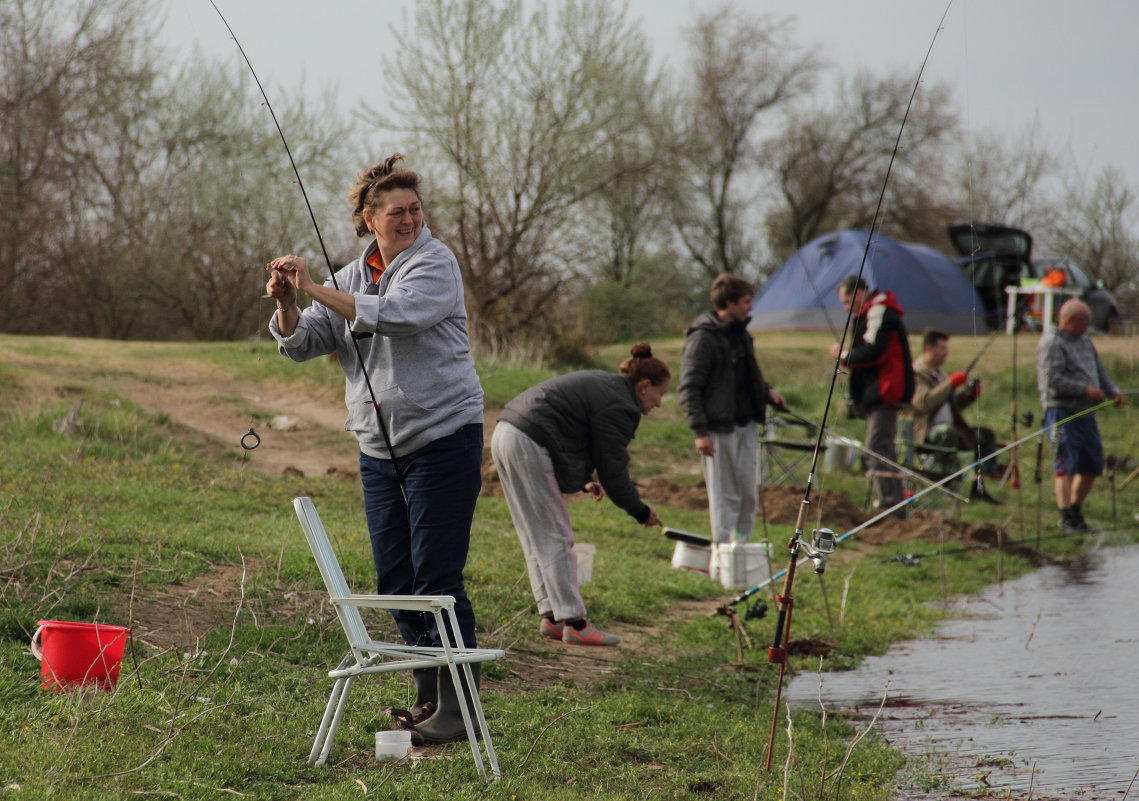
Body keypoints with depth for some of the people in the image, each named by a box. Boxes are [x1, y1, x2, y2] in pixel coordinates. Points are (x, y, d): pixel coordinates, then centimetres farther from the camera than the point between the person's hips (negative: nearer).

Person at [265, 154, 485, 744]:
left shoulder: (434, 263, -7)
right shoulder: (353, 276, 13)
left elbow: (393, 316, -25)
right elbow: (303, 344, 8)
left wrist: (314, 289, -25)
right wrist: (287, 305, -13)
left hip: (442, 436, -7)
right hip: (379, 446, 7)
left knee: (436, 577, -10)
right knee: (394, 579, 10)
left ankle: (458, 707, -5)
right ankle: (427, 698, 21)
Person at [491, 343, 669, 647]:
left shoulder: (601, 383, 20)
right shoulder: (618, 405, -9)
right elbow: (613, 470, -8)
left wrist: (584, 479, 19)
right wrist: (640, 511, 4)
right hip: (528, 447, -10)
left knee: (536, 539, 13)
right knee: (556, 538, -4)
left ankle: (551, 617, 16)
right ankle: (573, 623, -3)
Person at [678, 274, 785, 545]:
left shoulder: (740, 333, 14)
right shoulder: (703, 338, -12)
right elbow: (688, 388, -14)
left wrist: (766, 391, 6)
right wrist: (700, 431, -20)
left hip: (747, 425, 8)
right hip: (719, 428, -8)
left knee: (749, 494, 9)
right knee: (725, 496, -4)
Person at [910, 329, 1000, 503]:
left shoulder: (938, 373, 22)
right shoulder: (916, 373, -10)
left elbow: (953, 404, 27)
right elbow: (923, 403, -27)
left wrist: (969, 394, 8)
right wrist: (950, 383, -23)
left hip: (948, 428, 10)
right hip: (922, 433, -10)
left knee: (986, 435, 1)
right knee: (947, 433, -38)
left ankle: (978, 487, -2)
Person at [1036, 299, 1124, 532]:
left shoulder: (1084, 341, 19)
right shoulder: (1051, 343, -8)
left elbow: (1099, 371, 24)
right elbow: (1052, 379, -18)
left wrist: (1113, 391, 6)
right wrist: (1085, 389, -20)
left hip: (1086, 413, 8)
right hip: (1062, 410, -8)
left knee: (1092, 466, 9)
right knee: (1066, 465, -13)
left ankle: (1075, 511, 23)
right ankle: (1066, 516, -15)